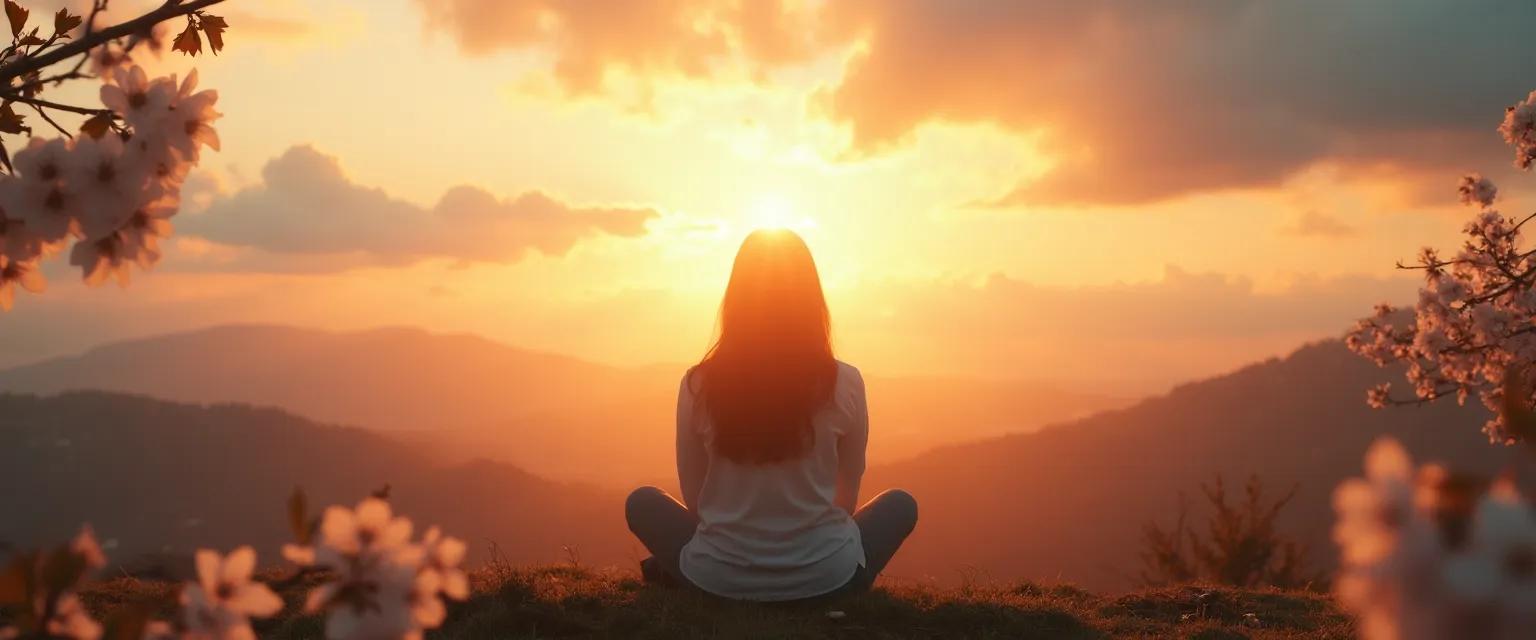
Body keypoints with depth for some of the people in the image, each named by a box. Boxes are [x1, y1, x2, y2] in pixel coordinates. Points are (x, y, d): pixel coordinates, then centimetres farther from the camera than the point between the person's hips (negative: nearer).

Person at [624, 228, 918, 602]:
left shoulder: (699, 384, -8)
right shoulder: (844, 383, -9)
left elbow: (693, 498, 3)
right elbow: (846, 497, 4)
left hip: (719, 578, 2)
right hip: (824, 578, -1)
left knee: (642, 503, 29)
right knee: (901, 504, 27)